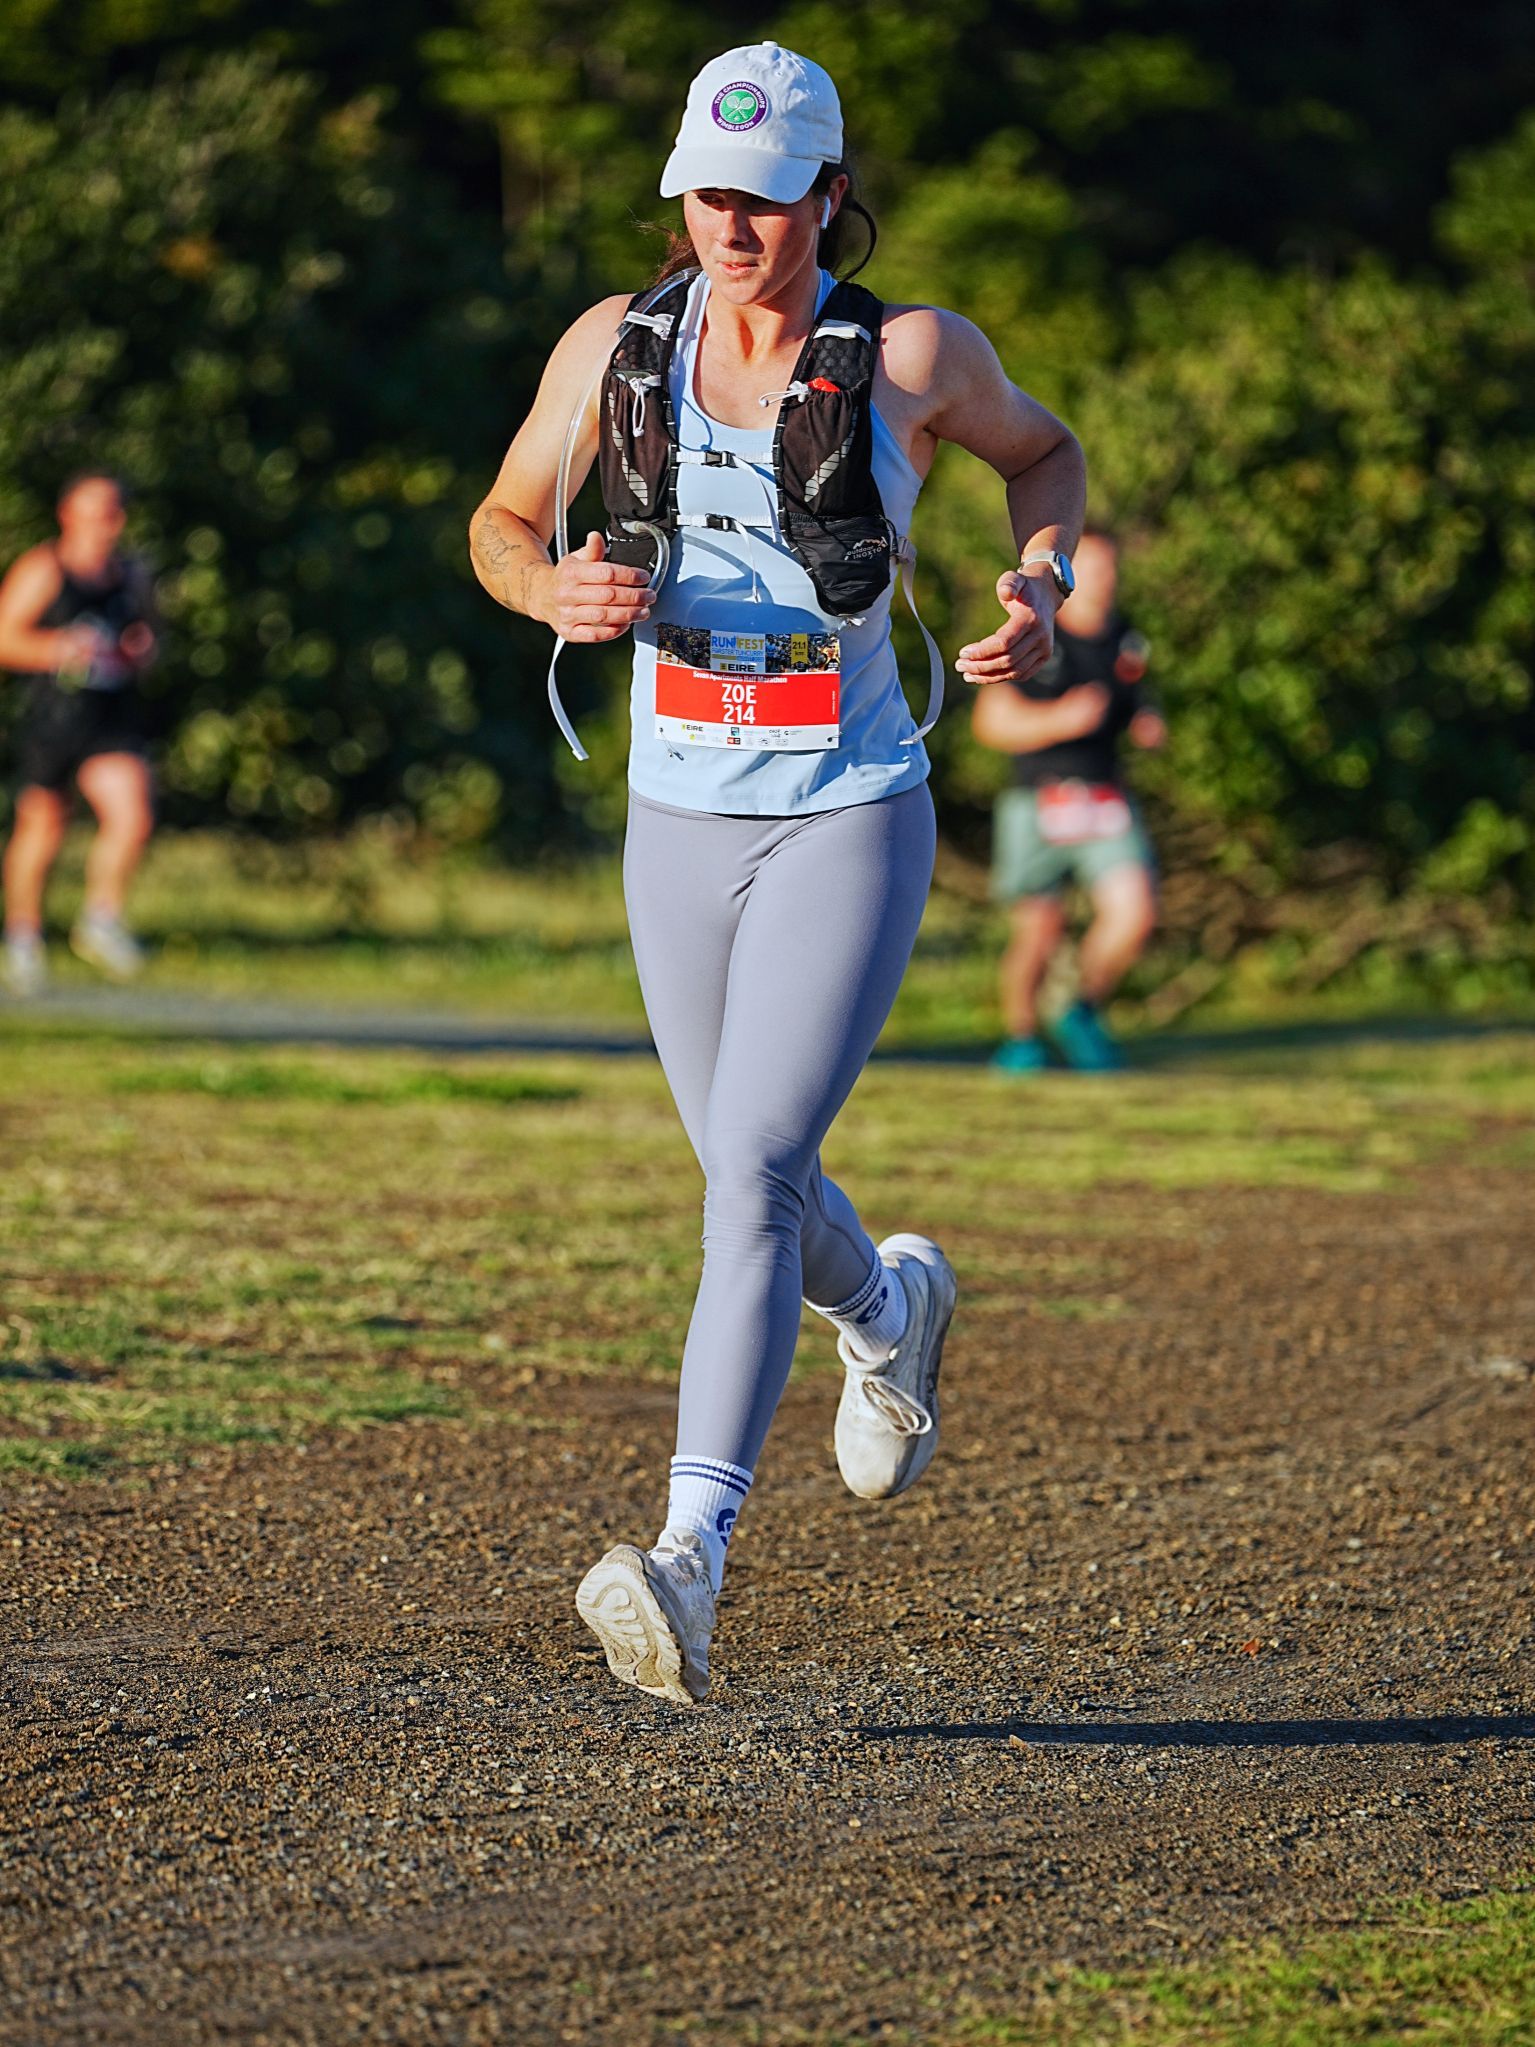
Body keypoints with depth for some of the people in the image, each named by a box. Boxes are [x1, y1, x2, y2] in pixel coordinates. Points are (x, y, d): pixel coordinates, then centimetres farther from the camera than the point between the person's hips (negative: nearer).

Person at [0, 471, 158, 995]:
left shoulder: (131, 574, 11)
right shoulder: (42, 571, -6)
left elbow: (145, 636, 25)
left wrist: (142, 650, 1)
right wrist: (59, 648, -22)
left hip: (115, 720, 4)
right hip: (51, 716, -3)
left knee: (132, 819, -16)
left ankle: (101, 921, 3)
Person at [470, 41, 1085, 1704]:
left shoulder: (910, 357, -7)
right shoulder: (614, 347, -1)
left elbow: (1044, 451, 13)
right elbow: (502, 524, 10)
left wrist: (1040, 593, -7)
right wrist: (555, 592, -13)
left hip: (851, 817, -4)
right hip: (680, 820, 4)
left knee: (754, 1171, -19)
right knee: (753, 1191, 17)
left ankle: (690, 1564, -26)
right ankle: (893, 1311, 53)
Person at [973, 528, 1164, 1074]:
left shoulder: (1126, 643, 9)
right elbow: (990, 722, -10)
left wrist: (1148, 726, 0)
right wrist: (1060, 719, -23)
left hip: (1106, 805, 4)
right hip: (1039, 803, -4)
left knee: (1135, 915, -12)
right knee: (1040, 929, 0)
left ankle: (1084, 1015, 11)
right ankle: (1020, 1037, 24)